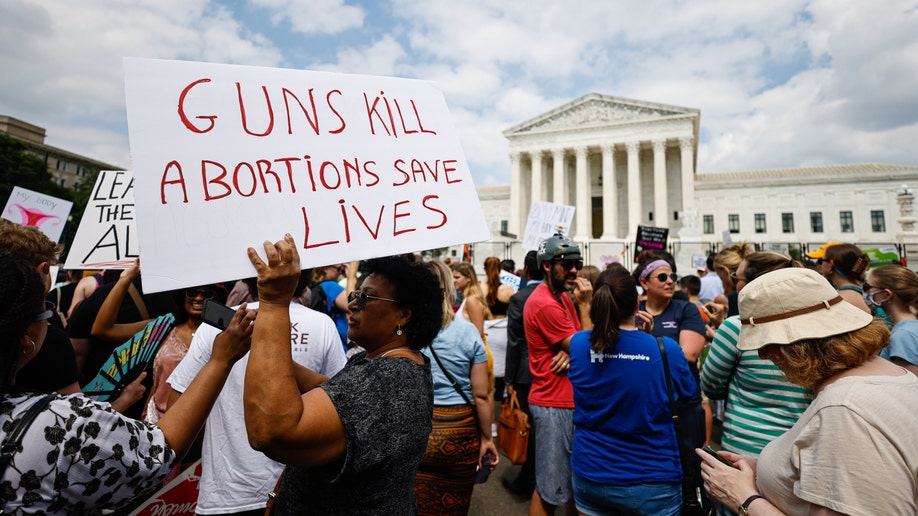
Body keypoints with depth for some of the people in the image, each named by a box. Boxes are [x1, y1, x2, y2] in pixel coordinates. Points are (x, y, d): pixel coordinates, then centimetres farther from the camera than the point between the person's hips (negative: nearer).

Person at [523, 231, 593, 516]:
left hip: (569, 400, 9)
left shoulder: (563, 297, 10)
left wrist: (570, 351, -14)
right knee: (551, 488, 4)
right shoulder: (545, 304, -20)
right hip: (554, 404, -9)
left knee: (572, 479, 22)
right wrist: (585, 304, -16)